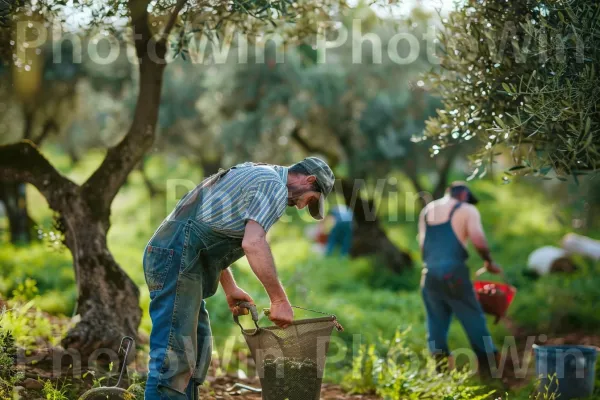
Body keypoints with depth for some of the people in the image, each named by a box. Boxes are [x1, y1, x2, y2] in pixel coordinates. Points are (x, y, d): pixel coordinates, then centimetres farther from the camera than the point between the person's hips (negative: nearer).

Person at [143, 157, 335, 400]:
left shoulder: (254, 176, 26)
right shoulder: (275, 185, -5)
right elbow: (253, 243, -19)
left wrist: (230, 289, 27)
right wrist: (280, 300, -14)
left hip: (169, 253, 10)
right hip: (177, 255, -10)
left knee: (196, 353, 12)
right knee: (174, 354, -13)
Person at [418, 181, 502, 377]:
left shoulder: (427, 210, 20)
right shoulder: (467, 210, 3)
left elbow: (422, 243, 16)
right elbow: (478, 240, -10)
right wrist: (489, 262, 4)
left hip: (429, 272, 5)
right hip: (453, 272, -5)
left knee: (436, 322, 10)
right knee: (474, 321, 3)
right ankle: (487, 367, 5)